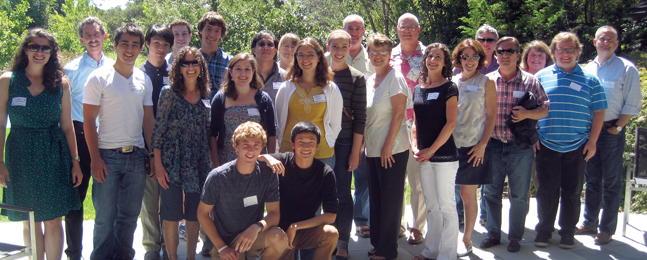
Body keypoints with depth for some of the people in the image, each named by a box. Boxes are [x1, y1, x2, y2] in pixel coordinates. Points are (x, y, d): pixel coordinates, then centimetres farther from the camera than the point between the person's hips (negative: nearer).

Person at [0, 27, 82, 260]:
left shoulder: (61, 83, 4)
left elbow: (67, 126, 6)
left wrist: (75, 161, 3)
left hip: (54, 156, 1)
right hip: (21, 155, 0)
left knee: (53, 221, 2)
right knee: (30, 222, 8)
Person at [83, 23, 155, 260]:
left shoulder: (144, 80, 9)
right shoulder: (100, 77, -4)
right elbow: (88, 120, -5)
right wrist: (95, 159, -11)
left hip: (136, 156, 4)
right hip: (108, 156, -4)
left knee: (130, 215, 11)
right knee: (106, 217, 0)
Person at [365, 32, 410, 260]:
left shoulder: (395, 77, -10)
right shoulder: (370, 80, 13)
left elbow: (399, 113, -15)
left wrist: (388, 146, -18)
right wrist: (363, 144, 8)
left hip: (392, 149, -8)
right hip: (372, 149, 8)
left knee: (390, 200, 1)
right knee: (375, 198, 14)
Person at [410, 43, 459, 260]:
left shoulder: (449, 88, -6)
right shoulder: (418, 89, 12)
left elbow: (450, 123, -11)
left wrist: (431, 150, -13)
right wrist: (415, 146, 3)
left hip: (444, 155, -6)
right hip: (424, 157, 6)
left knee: (446, 205, -1)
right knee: (431, 205, 14)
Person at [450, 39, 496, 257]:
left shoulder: (486, 82, 1)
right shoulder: (451, 82, 10)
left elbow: (492, 116, -1)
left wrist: (482, 144, -10)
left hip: (473, 146, -3)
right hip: (450, 145, 3)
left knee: (468, 194, 2)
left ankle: (467, 240, 14)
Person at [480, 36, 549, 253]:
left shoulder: (530, 82, 0)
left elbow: (545, 109, 3)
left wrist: (527, 113, -16)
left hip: (520, 147, -1)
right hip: (493, 145, 2)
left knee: (519, 195, 6)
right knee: (491, 192, 9)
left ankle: (515, 237, 21)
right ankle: (493, 234, 24)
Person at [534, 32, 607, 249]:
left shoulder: (589, 80, 5)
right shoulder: (541, 76, 5)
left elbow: (599, 112, 5)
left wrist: (592, 141, -2)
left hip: (577, 147, 0)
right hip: (546, 146, 0)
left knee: (572, 192, 8)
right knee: (546, 190, 6)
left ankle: (568, 232, 21)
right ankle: (544, 229, 20)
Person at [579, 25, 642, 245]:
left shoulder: (627, 69, -2)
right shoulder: (587, 69, 11)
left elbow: (632, 104, -4)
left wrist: (618, 127, -10)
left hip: (612, 131, -4)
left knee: (611, 182, 1)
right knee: (591, 179, 12)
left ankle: (607, 229, 8)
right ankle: (590, 223, 22)